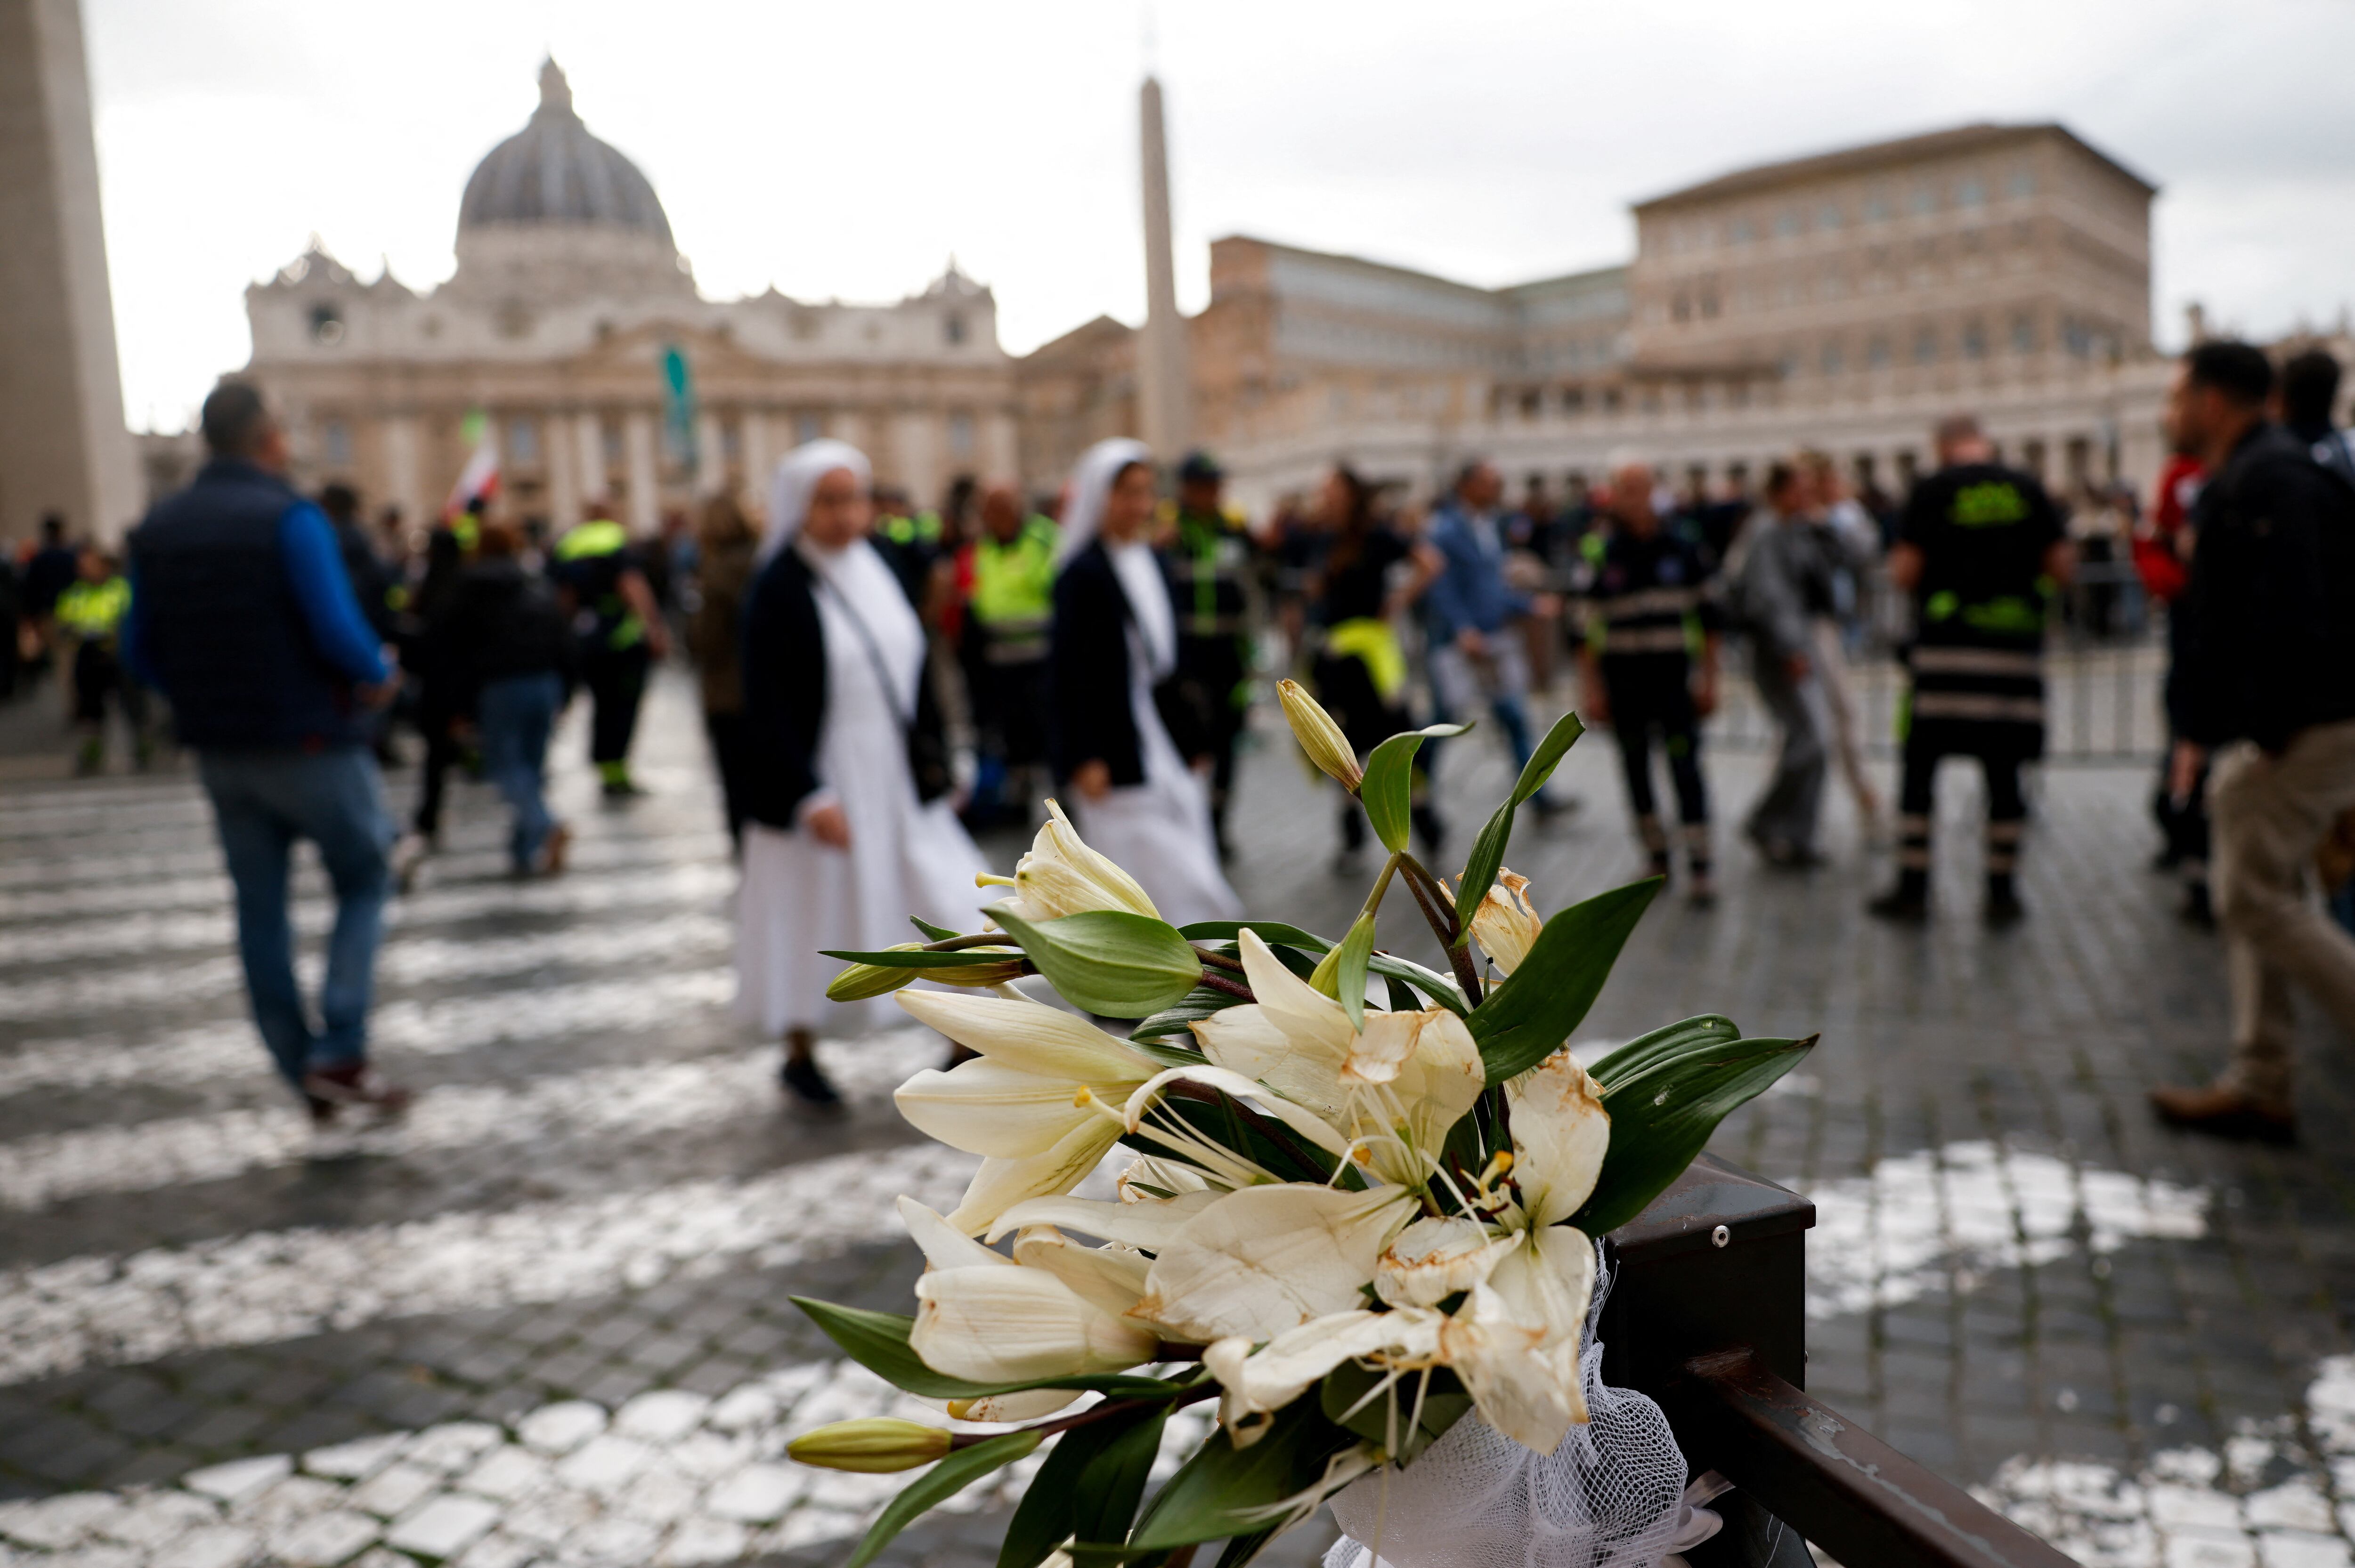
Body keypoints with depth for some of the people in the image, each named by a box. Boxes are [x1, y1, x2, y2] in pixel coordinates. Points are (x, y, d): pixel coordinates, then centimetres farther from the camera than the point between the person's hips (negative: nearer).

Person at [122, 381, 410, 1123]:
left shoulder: (158, 528, 6)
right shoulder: (289, 518, -14)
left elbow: (140, 651, 8)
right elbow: (338, 631, -22)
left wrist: (207, 696, 19)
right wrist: (378, 677, -4)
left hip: (220, 752, 6)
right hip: (311, 746, -6)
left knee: (260, 911, 12)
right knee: (363, 885, 10)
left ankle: (305, 1073, 18)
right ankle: (339, 1053, -1)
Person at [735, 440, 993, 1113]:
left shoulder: (880, 570, 6)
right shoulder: (779, 589, -12)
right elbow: (768, 705, -15)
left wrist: (930, 757, 9)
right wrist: (810, 796, -20)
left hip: (896, 779, 6)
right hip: (818, 777, -5)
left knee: (954, 907, 2)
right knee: (815, 913, 8)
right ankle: (800, 1058, 28)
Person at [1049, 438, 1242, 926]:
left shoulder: (1154, 564, 10)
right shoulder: (1082, 571, -12)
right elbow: (1067, 668, -14)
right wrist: (1083, 758, -17)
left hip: (1164, 739, 7)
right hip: (1117, 748, -7)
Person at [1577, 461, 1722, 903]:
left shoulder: (1682, 544, 1)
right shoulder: (1600, 553, -2)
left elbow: (1708, 614, 6)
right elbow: (1584, 629, -1)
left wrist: (1709, 679, 3)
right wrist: (1592, 689, -6)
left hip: (1674, 675, 0)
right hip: (1622, 679, 1)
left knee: (1685, 767, -7)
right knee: (1636, 769, 9)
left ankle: (1700, 869, -3)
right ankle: (1657, 858, 24)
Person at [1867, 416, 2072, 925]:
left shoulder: (1932, 491, -2)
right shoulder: (2026, 488, 6)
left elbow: (1905, 573, -7)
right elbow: (2062, 566, 6)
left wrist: (1897, 567, 15)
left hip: (1947, 642, -3)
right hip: (2015, 644, 3)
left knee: (1920, 768, 5)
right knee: (2004, 772, 8)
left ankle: (1912, 888, 5)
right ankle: (2001, 892, 13)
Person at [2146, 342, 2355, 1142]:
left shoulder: (2270, 481, -15)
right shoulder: (2241, 483, 18)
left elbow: (2289, 618, -25)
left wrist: (2262, 733, -25)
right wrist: (2201, 729, 19)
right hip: (2275, 729, 11)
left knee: (2255, 898, -7)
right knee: (2256, 897, 12)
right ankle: (2258, 1085, 16)